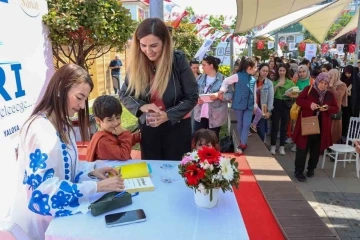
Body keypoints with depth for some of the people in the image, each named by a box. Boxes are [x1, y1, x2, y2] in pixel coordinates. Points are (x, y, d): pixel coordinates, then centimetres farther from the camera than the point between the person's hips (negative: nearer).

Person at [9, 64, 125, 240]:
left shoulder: (61, 124, 5)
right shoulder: (40, 129, -25)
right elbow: (42, 187, -28)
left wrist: (91, 171, -3)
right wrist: (97, 186, -28)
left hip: (55, 209, 8)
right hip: (40, 218, -8)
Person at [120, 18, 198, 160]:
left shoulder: (178, 60, -14)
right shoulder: (136, 64, -7)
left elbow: (192, 97, -11)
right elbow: (124, 95, 0)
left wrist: (168, 115, -24)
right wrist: (141, 106, -20)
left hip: (177, 126, -2)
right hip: (148, 128, 2)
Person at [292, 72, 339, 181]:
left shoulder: (329, 94, 6)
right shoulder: (309, 89, -3)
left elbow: (336, 109, 8)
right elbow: (298, 100, -6)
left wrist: (328, 108, -13)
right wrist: (309, 104, -22)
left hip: (321, 126, 4)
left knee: (316, 149, 12)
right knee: (303, 147, -1)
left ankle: (311, 169, 29)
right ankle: (298, 171, 8)